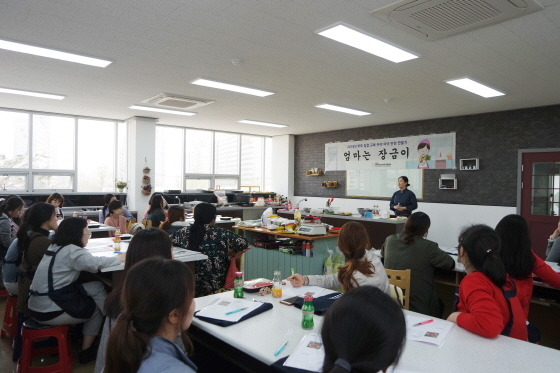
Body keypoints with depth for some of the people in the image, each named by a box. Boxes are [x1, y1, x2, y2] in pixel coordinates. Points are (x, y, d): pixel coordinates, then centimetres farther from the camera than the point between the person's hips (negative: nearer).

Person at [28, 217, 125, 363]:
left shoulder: (55, 247, 9)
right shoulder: (71, 251, -19)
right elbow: (96, 263, -23)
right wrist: (120, 257, -8)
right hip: (49, 311, -8)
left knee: (97, 287, 7)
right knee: (97, 308, 12)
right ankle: (86, 351, 23)